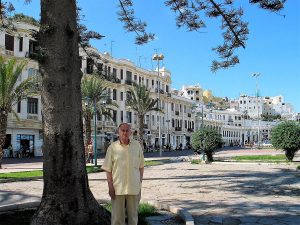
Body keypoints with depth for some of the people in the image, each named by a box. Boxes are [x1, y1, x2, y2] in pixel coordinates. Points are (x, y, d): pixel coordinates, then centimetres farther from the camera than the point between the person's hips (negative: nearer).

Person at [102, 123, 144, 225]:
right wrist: (110, 187, -7)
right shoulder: (112, 147, -4)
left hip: (134, 187, 2)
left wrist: (140, 183, 6)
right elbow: (108, 169, -2)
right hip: (118, 188, -2)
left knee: (133, 215, 13)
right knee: (117, 216, 5)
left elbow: (141, 166, 8)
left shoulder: (137, 145, 2)